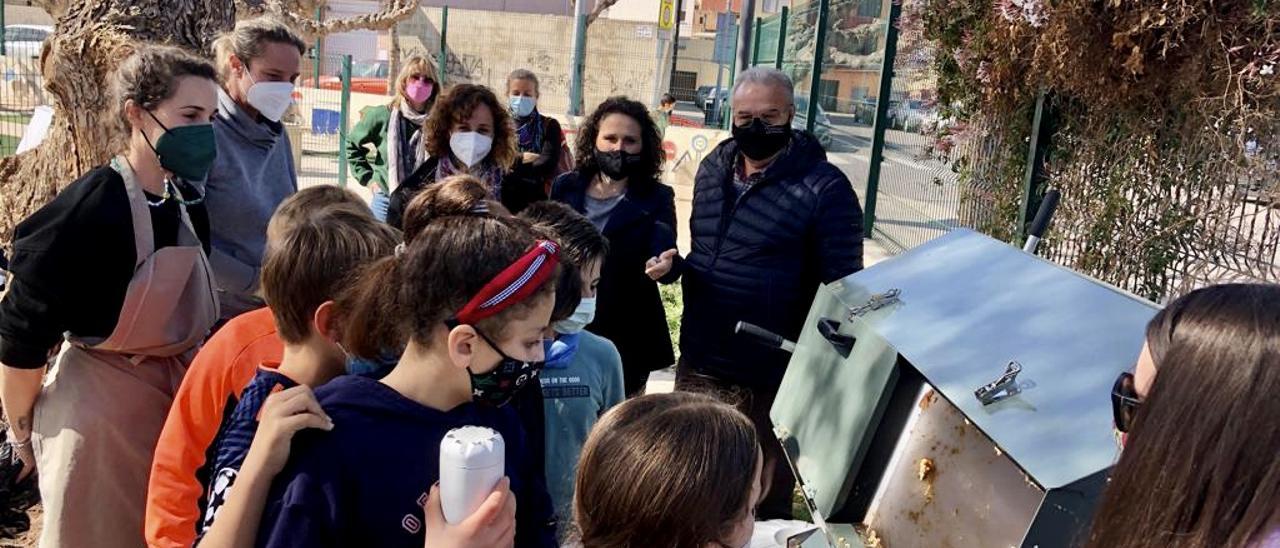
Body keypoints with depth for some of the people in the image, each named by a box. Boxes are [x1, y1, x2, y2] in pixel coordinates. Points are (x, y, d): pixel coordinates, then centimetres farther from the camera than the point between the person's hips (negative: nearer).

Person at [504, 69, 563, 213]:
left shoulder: (549, 126, 4)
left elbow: (548, 163, -10)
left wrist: (511, 170, -12)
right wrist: (521, 158, -13)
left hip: (537, 203, -1)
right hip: (504, 202, 2)